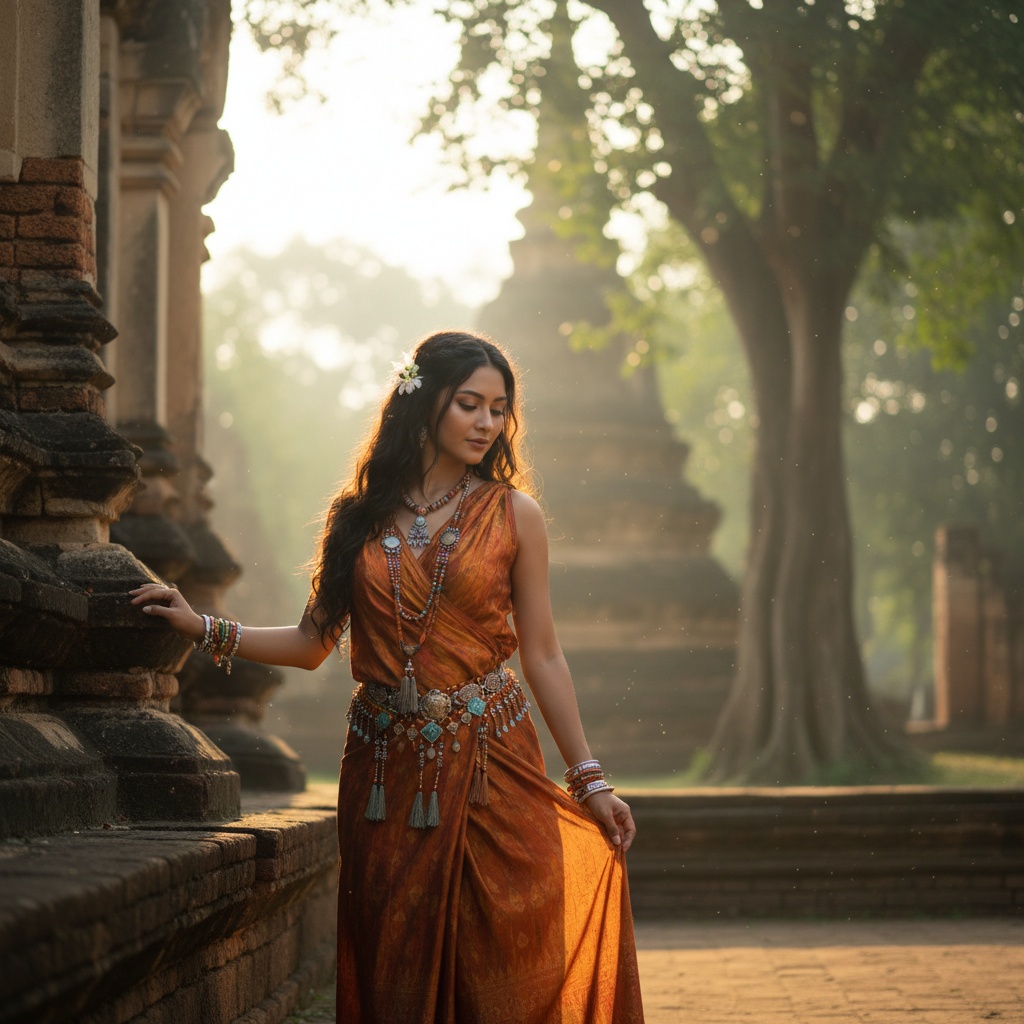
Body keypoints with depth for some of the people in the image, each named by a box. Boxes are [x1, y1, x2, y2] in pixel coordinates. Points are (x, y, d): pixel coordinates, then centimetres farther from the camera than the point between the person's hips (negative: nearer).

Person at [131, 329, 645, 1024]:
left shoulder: (514, 515, 3)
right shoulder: (361, 516, 7)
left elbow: (542, 657, 4)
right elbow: (314, 641, 9)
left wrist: (590, 779, 3)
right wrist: (205, 628, 1)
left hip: (489, 761, -1)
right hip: (387, 770, 2)